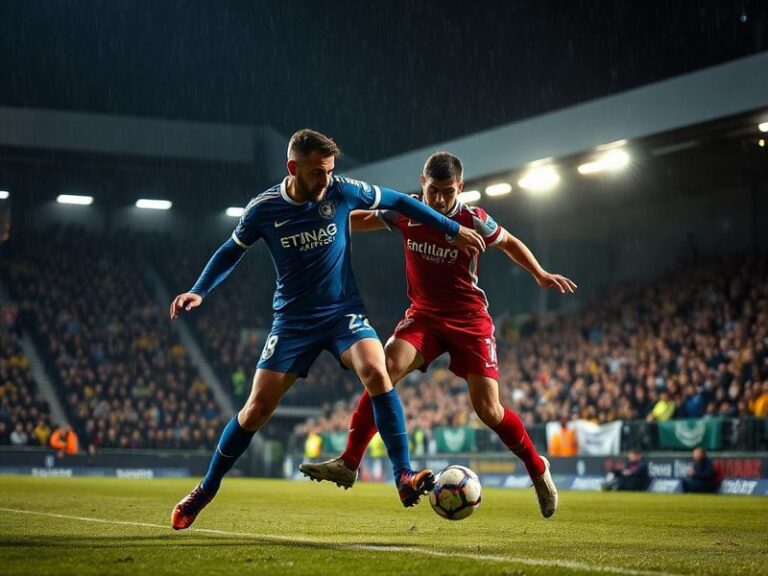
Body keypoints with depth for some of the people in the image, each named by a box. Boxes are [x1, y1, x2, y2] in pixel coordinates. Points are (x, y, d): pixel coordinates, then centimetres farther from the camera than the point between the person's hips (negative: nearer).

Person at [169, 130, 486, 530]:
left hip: (344, 312, 0)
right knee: (256, 409, -4)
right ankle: (206, 490, 16)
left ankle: (404, 478, -23)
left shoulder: (342, 192, -11)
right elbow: (231, 252, 7)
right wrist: (199, 292, -7)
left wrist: (454, 230, 8)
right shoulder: (264, 208, -10)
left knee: (377, 374, -28)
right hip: (293, 320, 0)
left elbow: (398, 202, 3)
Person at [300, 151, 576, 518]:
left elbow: (509, 243, 7)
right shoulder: (406, 212, -6)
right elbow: (356, 222, 8)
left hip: (470, 319, -2)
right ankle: (348, 464, -24)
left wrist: (540, 275, 1)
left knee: (488, 410, -8)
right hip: (424, 314, 2)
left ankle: (538, 470, 18)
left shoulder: (473, 220, -13)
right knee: (385, 370, -25)